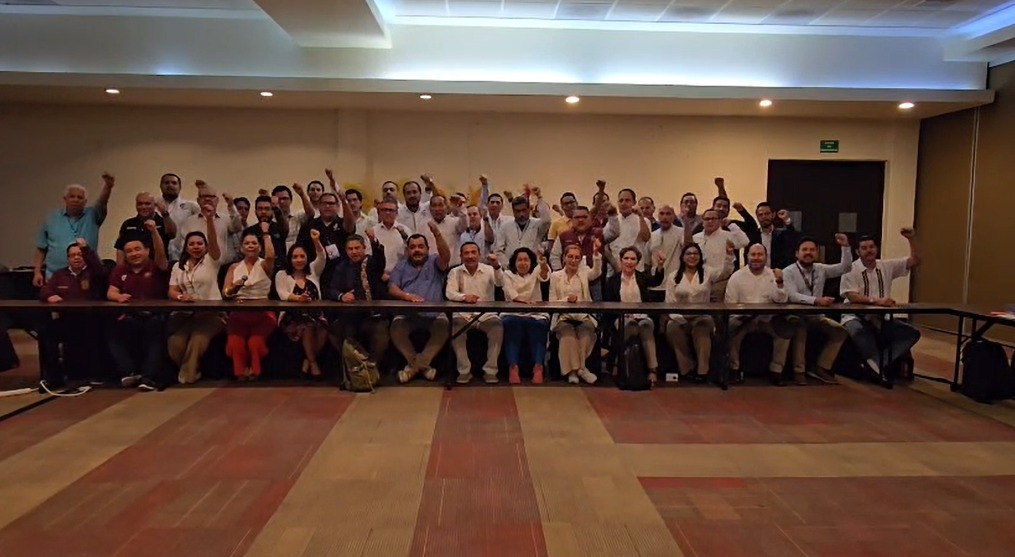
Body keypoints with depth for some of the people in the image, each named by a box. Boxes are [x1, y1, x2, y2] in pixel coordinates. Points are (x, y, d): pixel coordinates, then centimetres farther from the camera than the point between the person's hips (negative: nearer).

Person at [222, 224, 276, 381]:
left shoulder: (264, 265, 9)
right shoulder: (234, 267, 16)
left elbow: (271, 256, -17)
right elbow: (225, 293, 8)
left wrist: (266, 234, -5)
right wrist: (233, 288, -14)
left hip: (262, 312, -2)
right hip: (239, 313, 2)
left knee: (255, 343, -29)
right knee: (235, 344, -28)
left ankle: (254, 370, 0)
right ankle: (240, 371, -2)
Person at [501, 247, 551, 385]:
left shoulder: (535, 273, 13)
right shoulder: (508, 274, 11)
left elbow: (544, 276, -13)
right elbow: (510, 293, -8)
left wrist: (543, 265, -38)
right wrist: (524, 301, -29)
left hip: (536, 314, 1)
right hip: (513, 313, -1)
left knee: (538, 325, -32)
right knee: (511, 324, -33)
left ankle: (538, 367, -36)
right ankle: (513, 367, -38)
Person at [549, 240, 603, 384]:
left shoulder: (584, 272, 12)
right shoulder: (555, 276, 10)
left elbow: (597, 272, -13)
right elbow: (551, 302, 4)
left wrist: (596, 253, -28)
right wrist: (567, 300, -15)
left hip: (583, 316, 1)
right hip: (563, 317, -1)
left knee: (586, 332, -31)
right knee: (568, 333, -33)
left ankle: (574, 369, -18)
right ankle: (577, 368, -21)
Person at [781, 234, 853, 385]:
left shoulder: (821, 269, 7)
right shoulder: (788, 272, -10)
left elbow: (845, 268, 3)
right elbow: (792, 296, -24)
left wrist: (845, 247, -10)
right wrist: (816, 300, -36)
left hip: (816, 315, 6)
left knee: (840, 331, -10)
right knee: (800, 330, -35)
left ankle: (821, 368, -2)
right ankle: (799, 371, -20)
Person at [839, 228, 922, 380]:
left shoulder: (887, 266, 9)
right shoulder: (851, 269, -7)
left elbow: (915, 261, 9)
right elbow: (852, 297, -18)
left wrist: (911, 239, -4)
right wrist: (876, 301, -32)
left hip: (881, 318, 6)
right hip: (856, 317, -5)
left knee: (911, 333, -14)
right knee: (859, 332, -39)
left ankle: (875, 364, -24)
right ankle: (879, 367, -27)